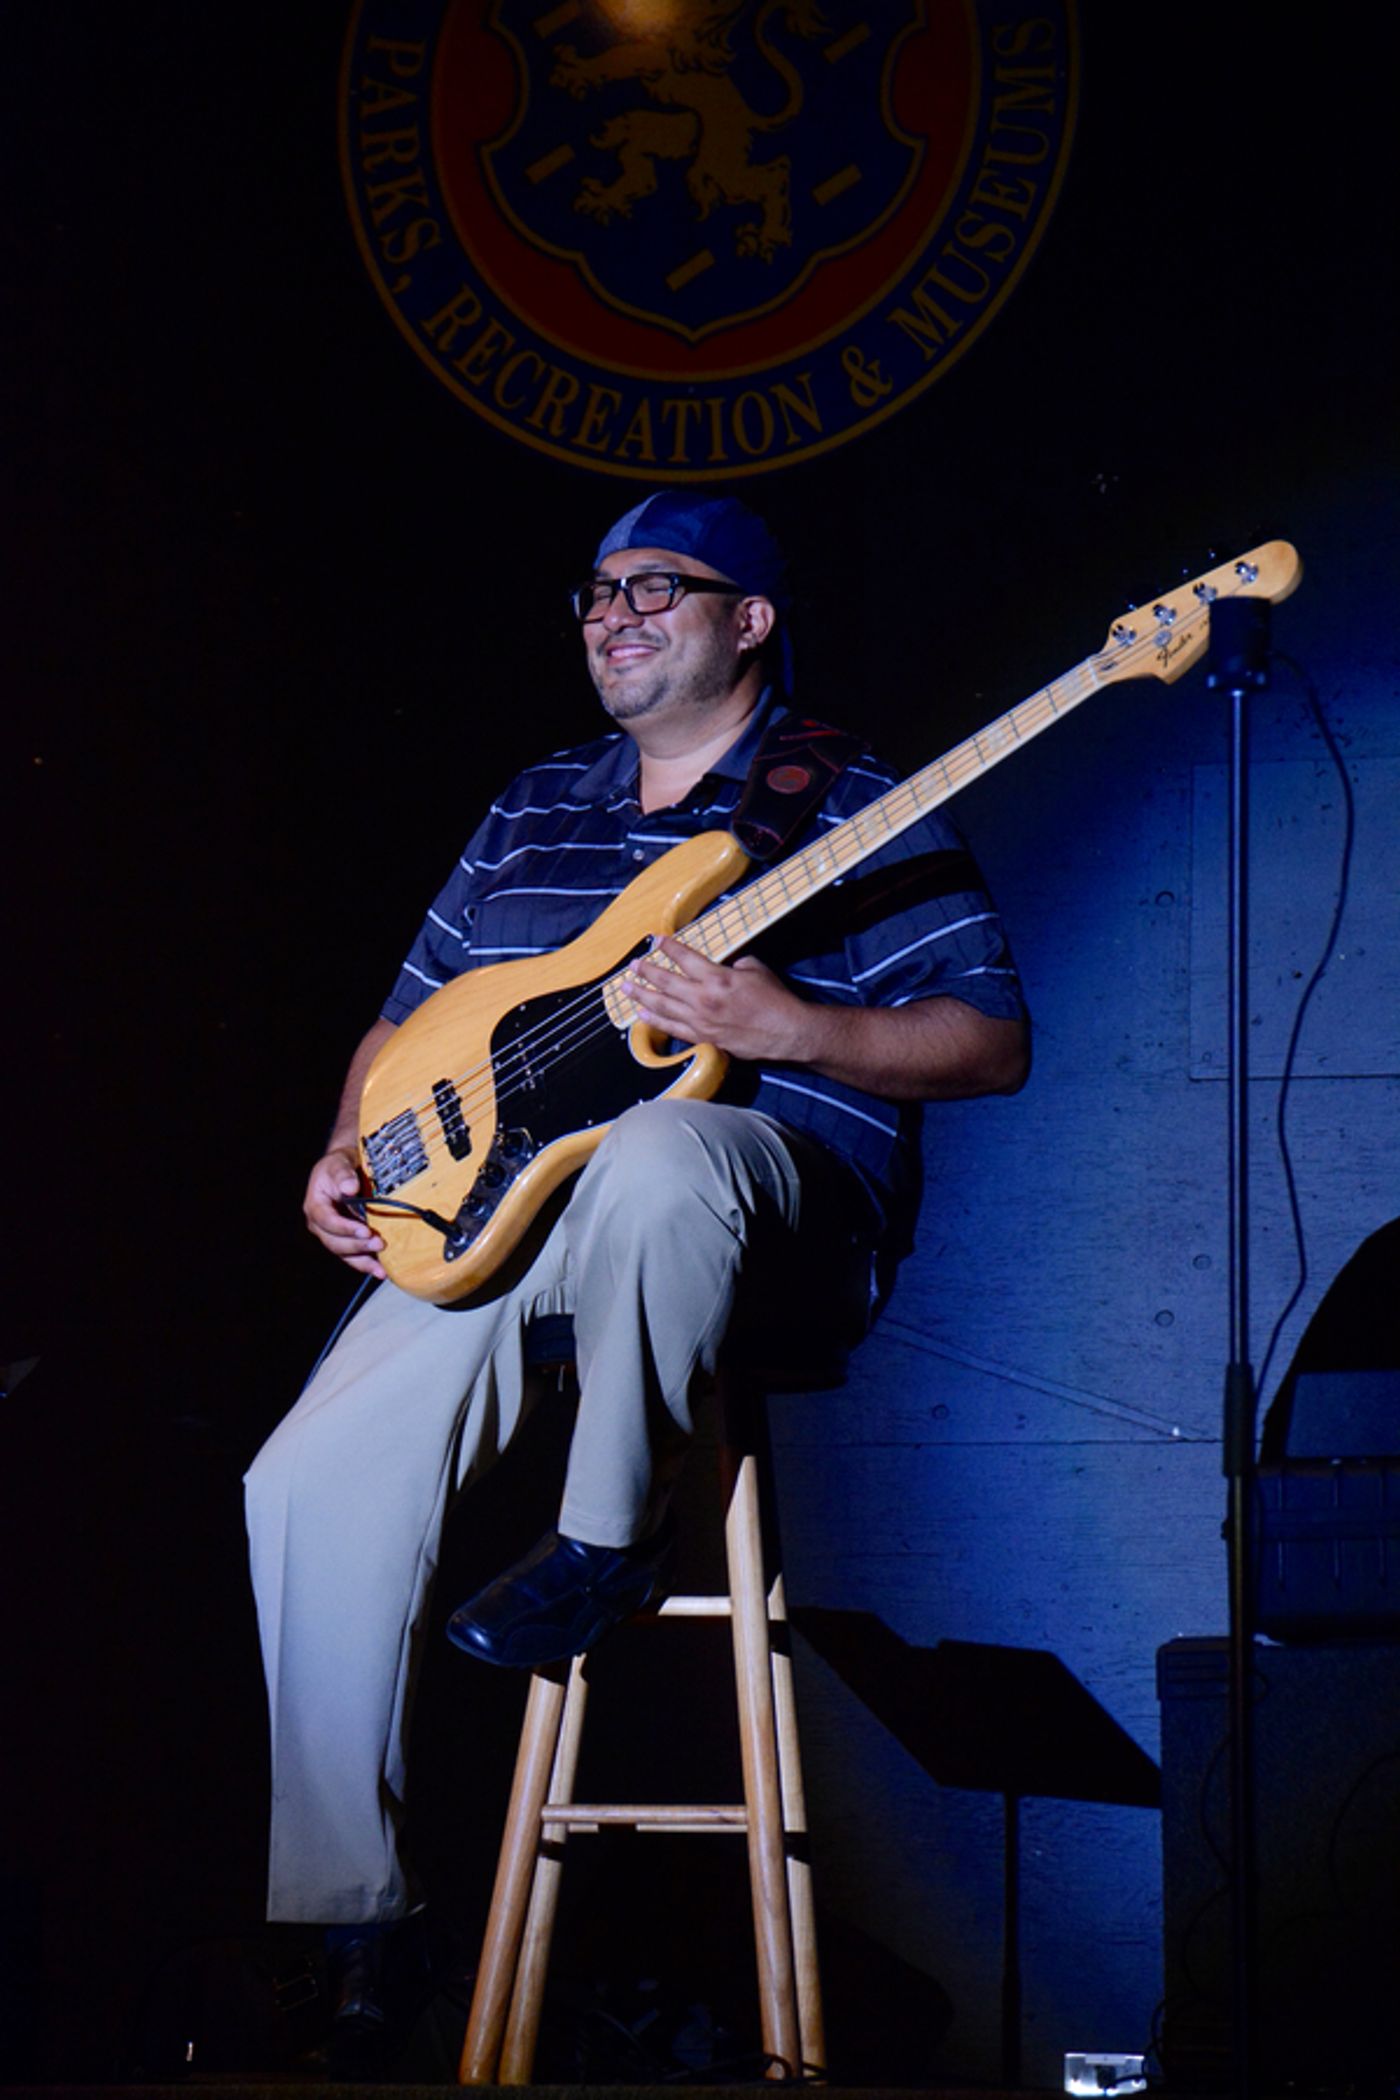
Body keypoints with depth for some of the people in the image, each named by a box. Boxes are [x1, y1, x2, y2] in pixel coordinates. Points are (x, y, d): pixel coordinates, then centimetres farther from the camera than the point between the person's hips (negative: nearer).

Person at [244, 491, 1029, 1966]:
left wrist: (784, 1027, -19)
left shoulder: (851, 807, 4)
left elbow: (993, 1044, -4)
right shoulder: (535, 811, 22)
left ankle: (610, 1537, -20)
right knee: (318, 1482, -16)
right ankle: (337, 1902, -6)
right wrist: (351, 1152, 7)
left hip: (775, 1198, -6)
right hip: (500, 1201, 6)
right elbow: (410, 1017, 27)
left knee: (654, 1154, -44)